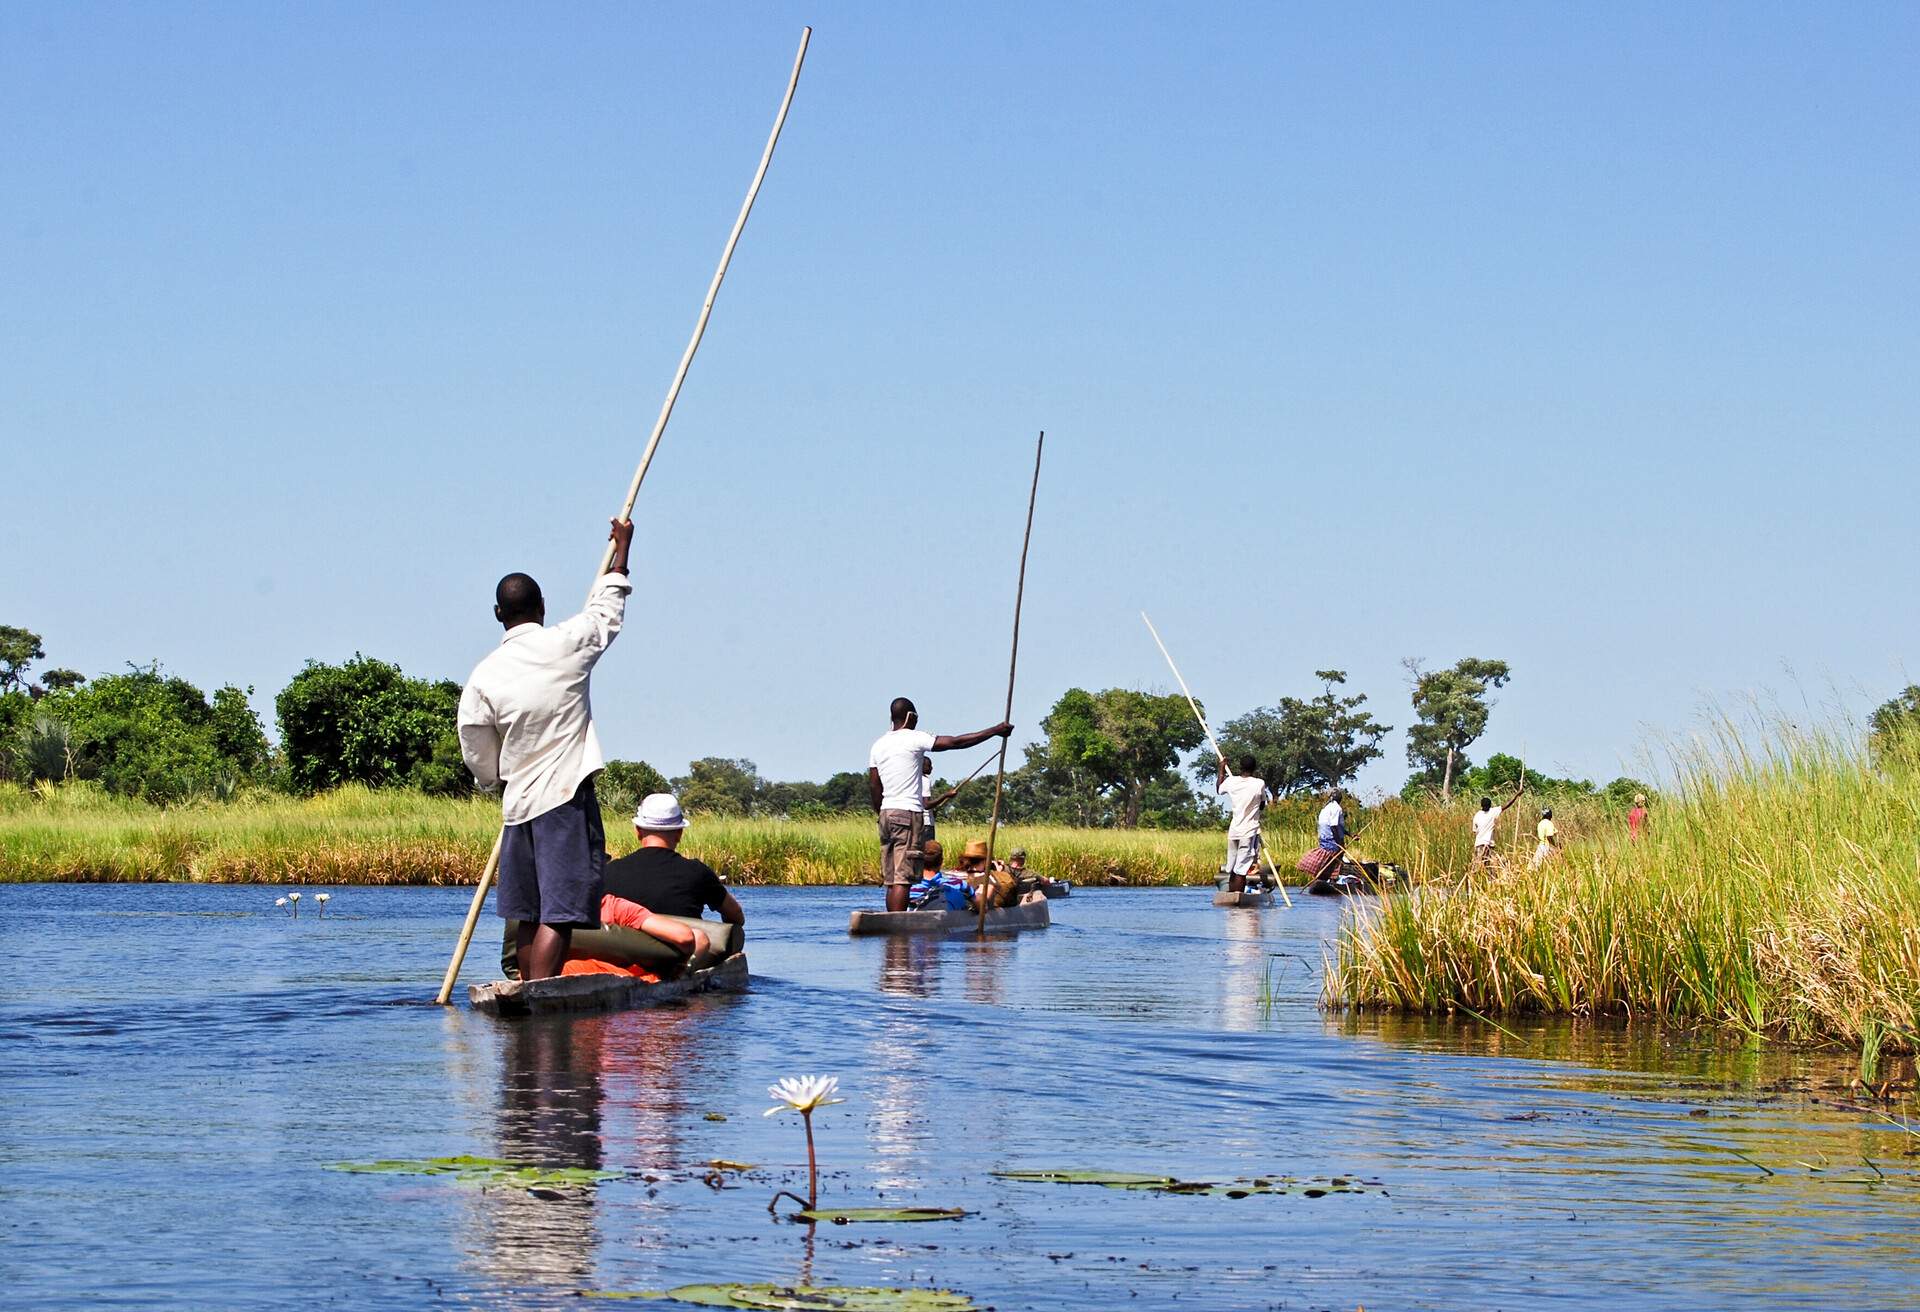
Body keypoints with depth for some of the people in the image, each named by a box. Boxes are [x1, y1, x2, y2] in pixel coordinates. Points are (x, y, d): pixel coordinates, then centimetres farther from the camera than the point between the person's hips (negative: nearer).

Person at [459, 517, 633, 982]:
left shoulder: (482, 677, 2)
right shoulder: (565, 644, -5)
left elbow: (479, 757, 7)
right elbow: (607, 610, 15)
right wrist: (621, 549, 29)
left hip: (518, 803, 4)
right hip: (567, 796, -4)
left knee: (530, 912, 14)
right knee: (560, 911, -10)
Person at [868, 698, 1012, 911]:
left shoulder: (878, 744, 14)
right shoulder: (914, 738, -6)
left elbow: (873, 787, 14)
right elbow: (955, 742, -9)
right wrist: (995, 731, -5)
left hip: (886, 813, 7)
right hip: (908, 813, -7)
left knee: (891, 880, 7)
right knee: (903, 878, -10)